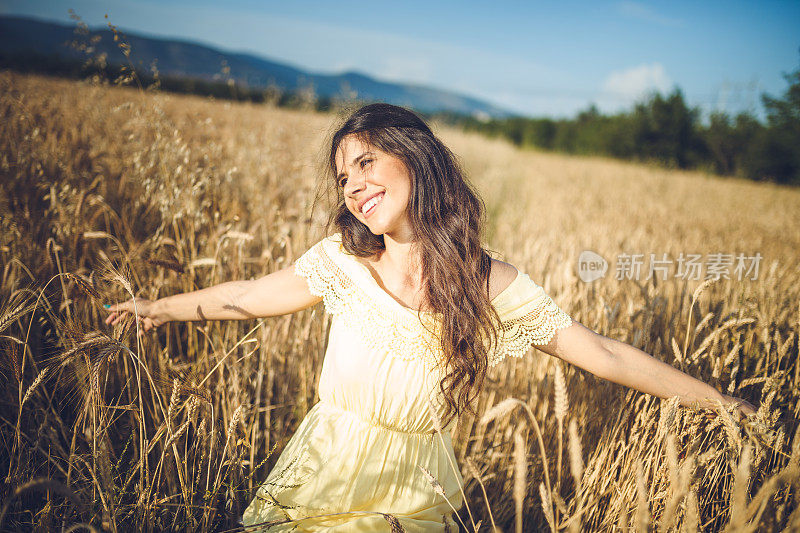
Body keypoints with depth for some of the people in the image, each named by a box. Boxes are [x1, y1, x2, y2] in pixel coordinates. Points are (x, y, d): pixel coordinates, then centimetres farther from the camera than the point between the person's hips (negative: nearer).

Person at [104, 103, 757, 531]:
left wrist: (725, 403, -5)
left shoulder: (496, 287, -17)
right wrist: (162, 307, 14)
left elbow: (606, 354, -10)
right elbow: (245, 297, 3)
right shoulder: (342, 261, -12)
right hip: (322, 480, 1)